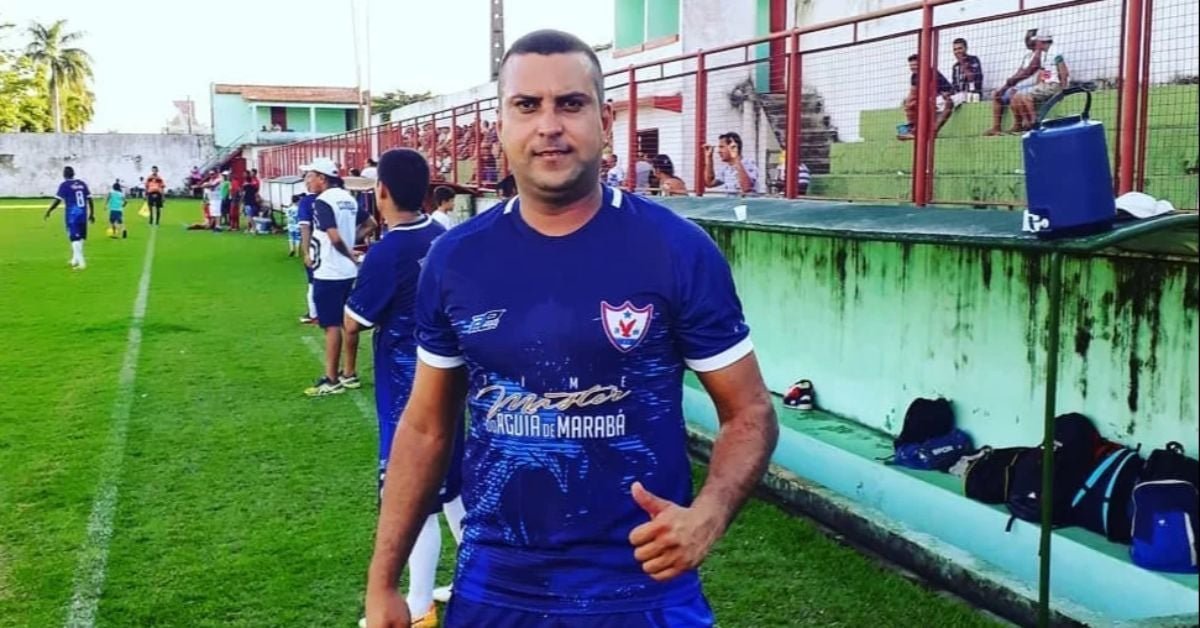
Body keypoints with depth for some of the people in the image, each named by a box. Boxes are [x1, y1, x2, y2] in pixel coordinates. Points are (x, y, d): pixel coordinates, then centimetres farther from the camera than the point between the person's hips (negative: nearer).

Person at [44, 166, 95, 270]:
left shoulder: (64, 185, -6)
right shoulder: (82, 184, 8)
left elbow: (57, 200, -8)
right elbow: (89, 199, 8)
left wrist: (48, 212, 3)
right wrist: (92, 214, 16)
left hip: (72, 215, -5)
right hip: (83, 214, 5)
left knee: (75, 238, -4)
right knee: (80, 237, 15)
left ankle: (81, 262, -12)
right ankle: (75, 259, 26)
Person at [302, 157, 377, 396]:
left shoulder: (322, 202, -16)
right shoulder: (348, 198, 10)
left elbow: (335, 237, -26)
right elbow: (370, 224, 19)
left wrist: (350, 255, -10)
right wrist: (353, 241, 10)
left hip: (329, 273, -8)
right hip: (348, 272, 8)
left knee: (331, 325, -2)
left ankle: (331, 380, 4)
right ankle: (349, 375, 21)